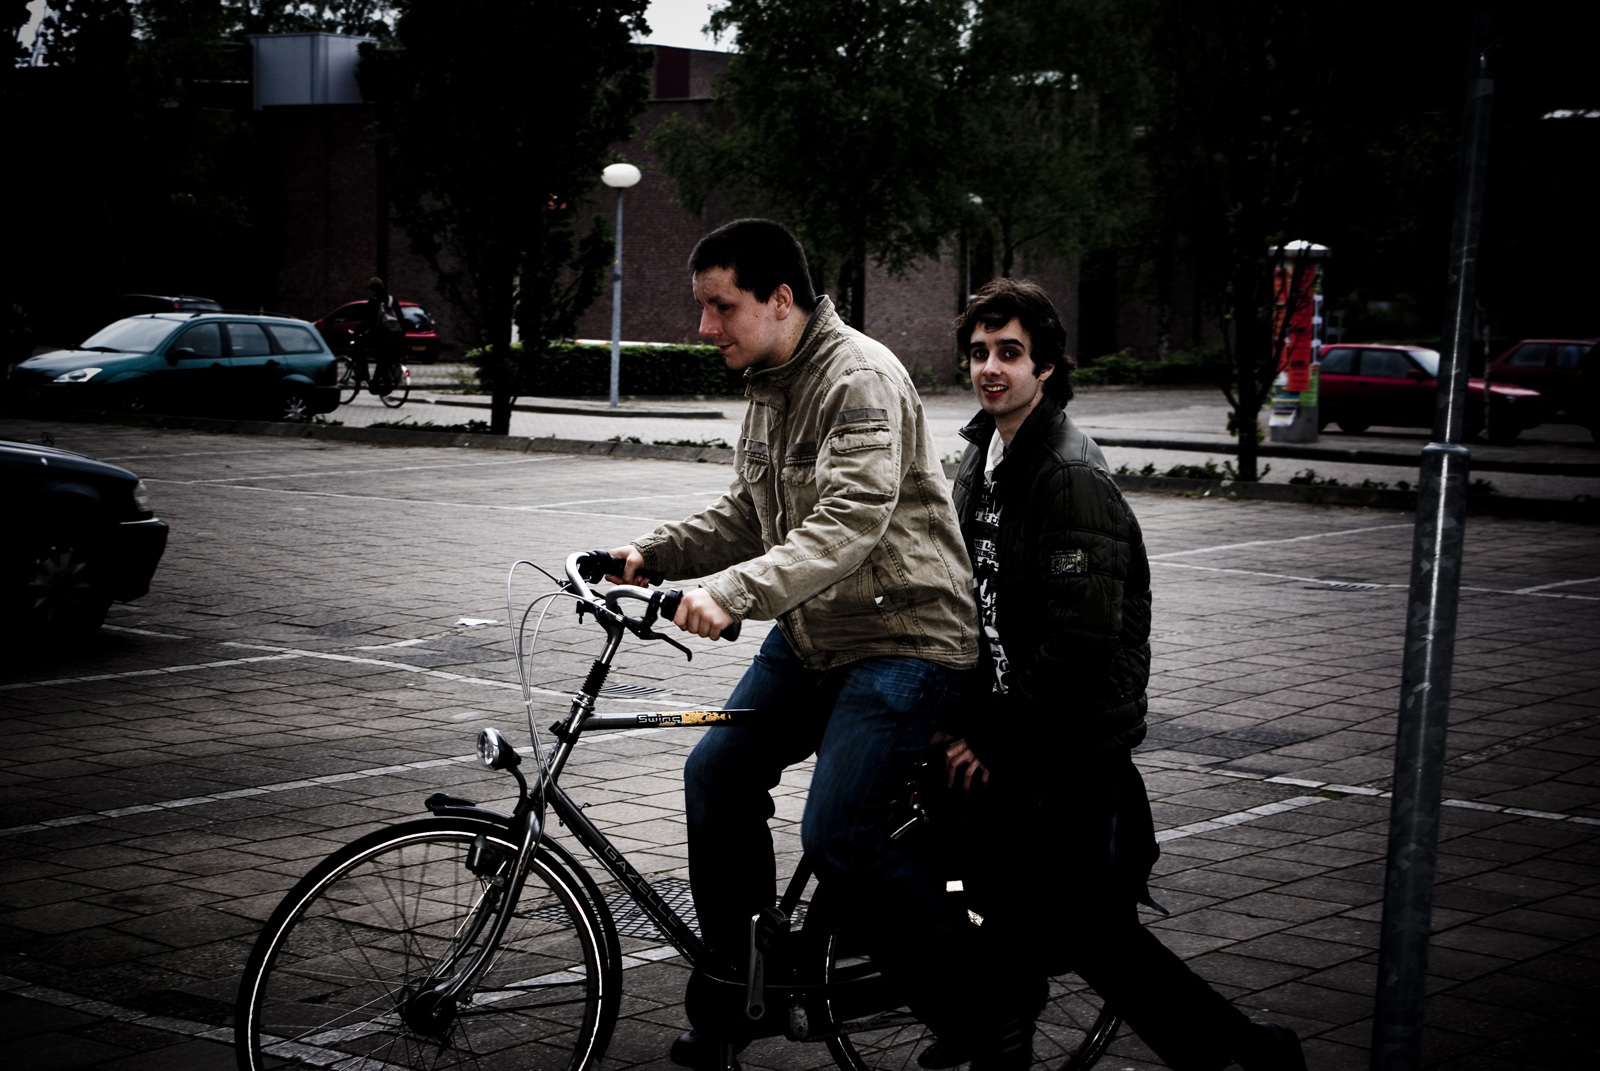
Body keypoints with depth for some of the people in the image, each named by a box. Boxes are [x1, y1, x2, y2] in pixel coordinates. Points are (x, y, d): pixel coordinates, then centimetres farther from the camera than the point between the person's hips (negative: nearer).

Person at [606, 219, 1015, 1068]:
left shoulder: (862, 379, -20)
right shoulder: (768, 384, 9)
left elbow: (848, 525, -32)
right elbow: (749, 514, 17)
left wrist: (732, 593, -42)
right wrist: (653, 553, 1)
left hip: (902, 635, -10)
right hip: (812, 632, 10)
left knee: (838, 837, -17)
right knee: (717, 774, 7)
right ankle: (730, 997, 20)